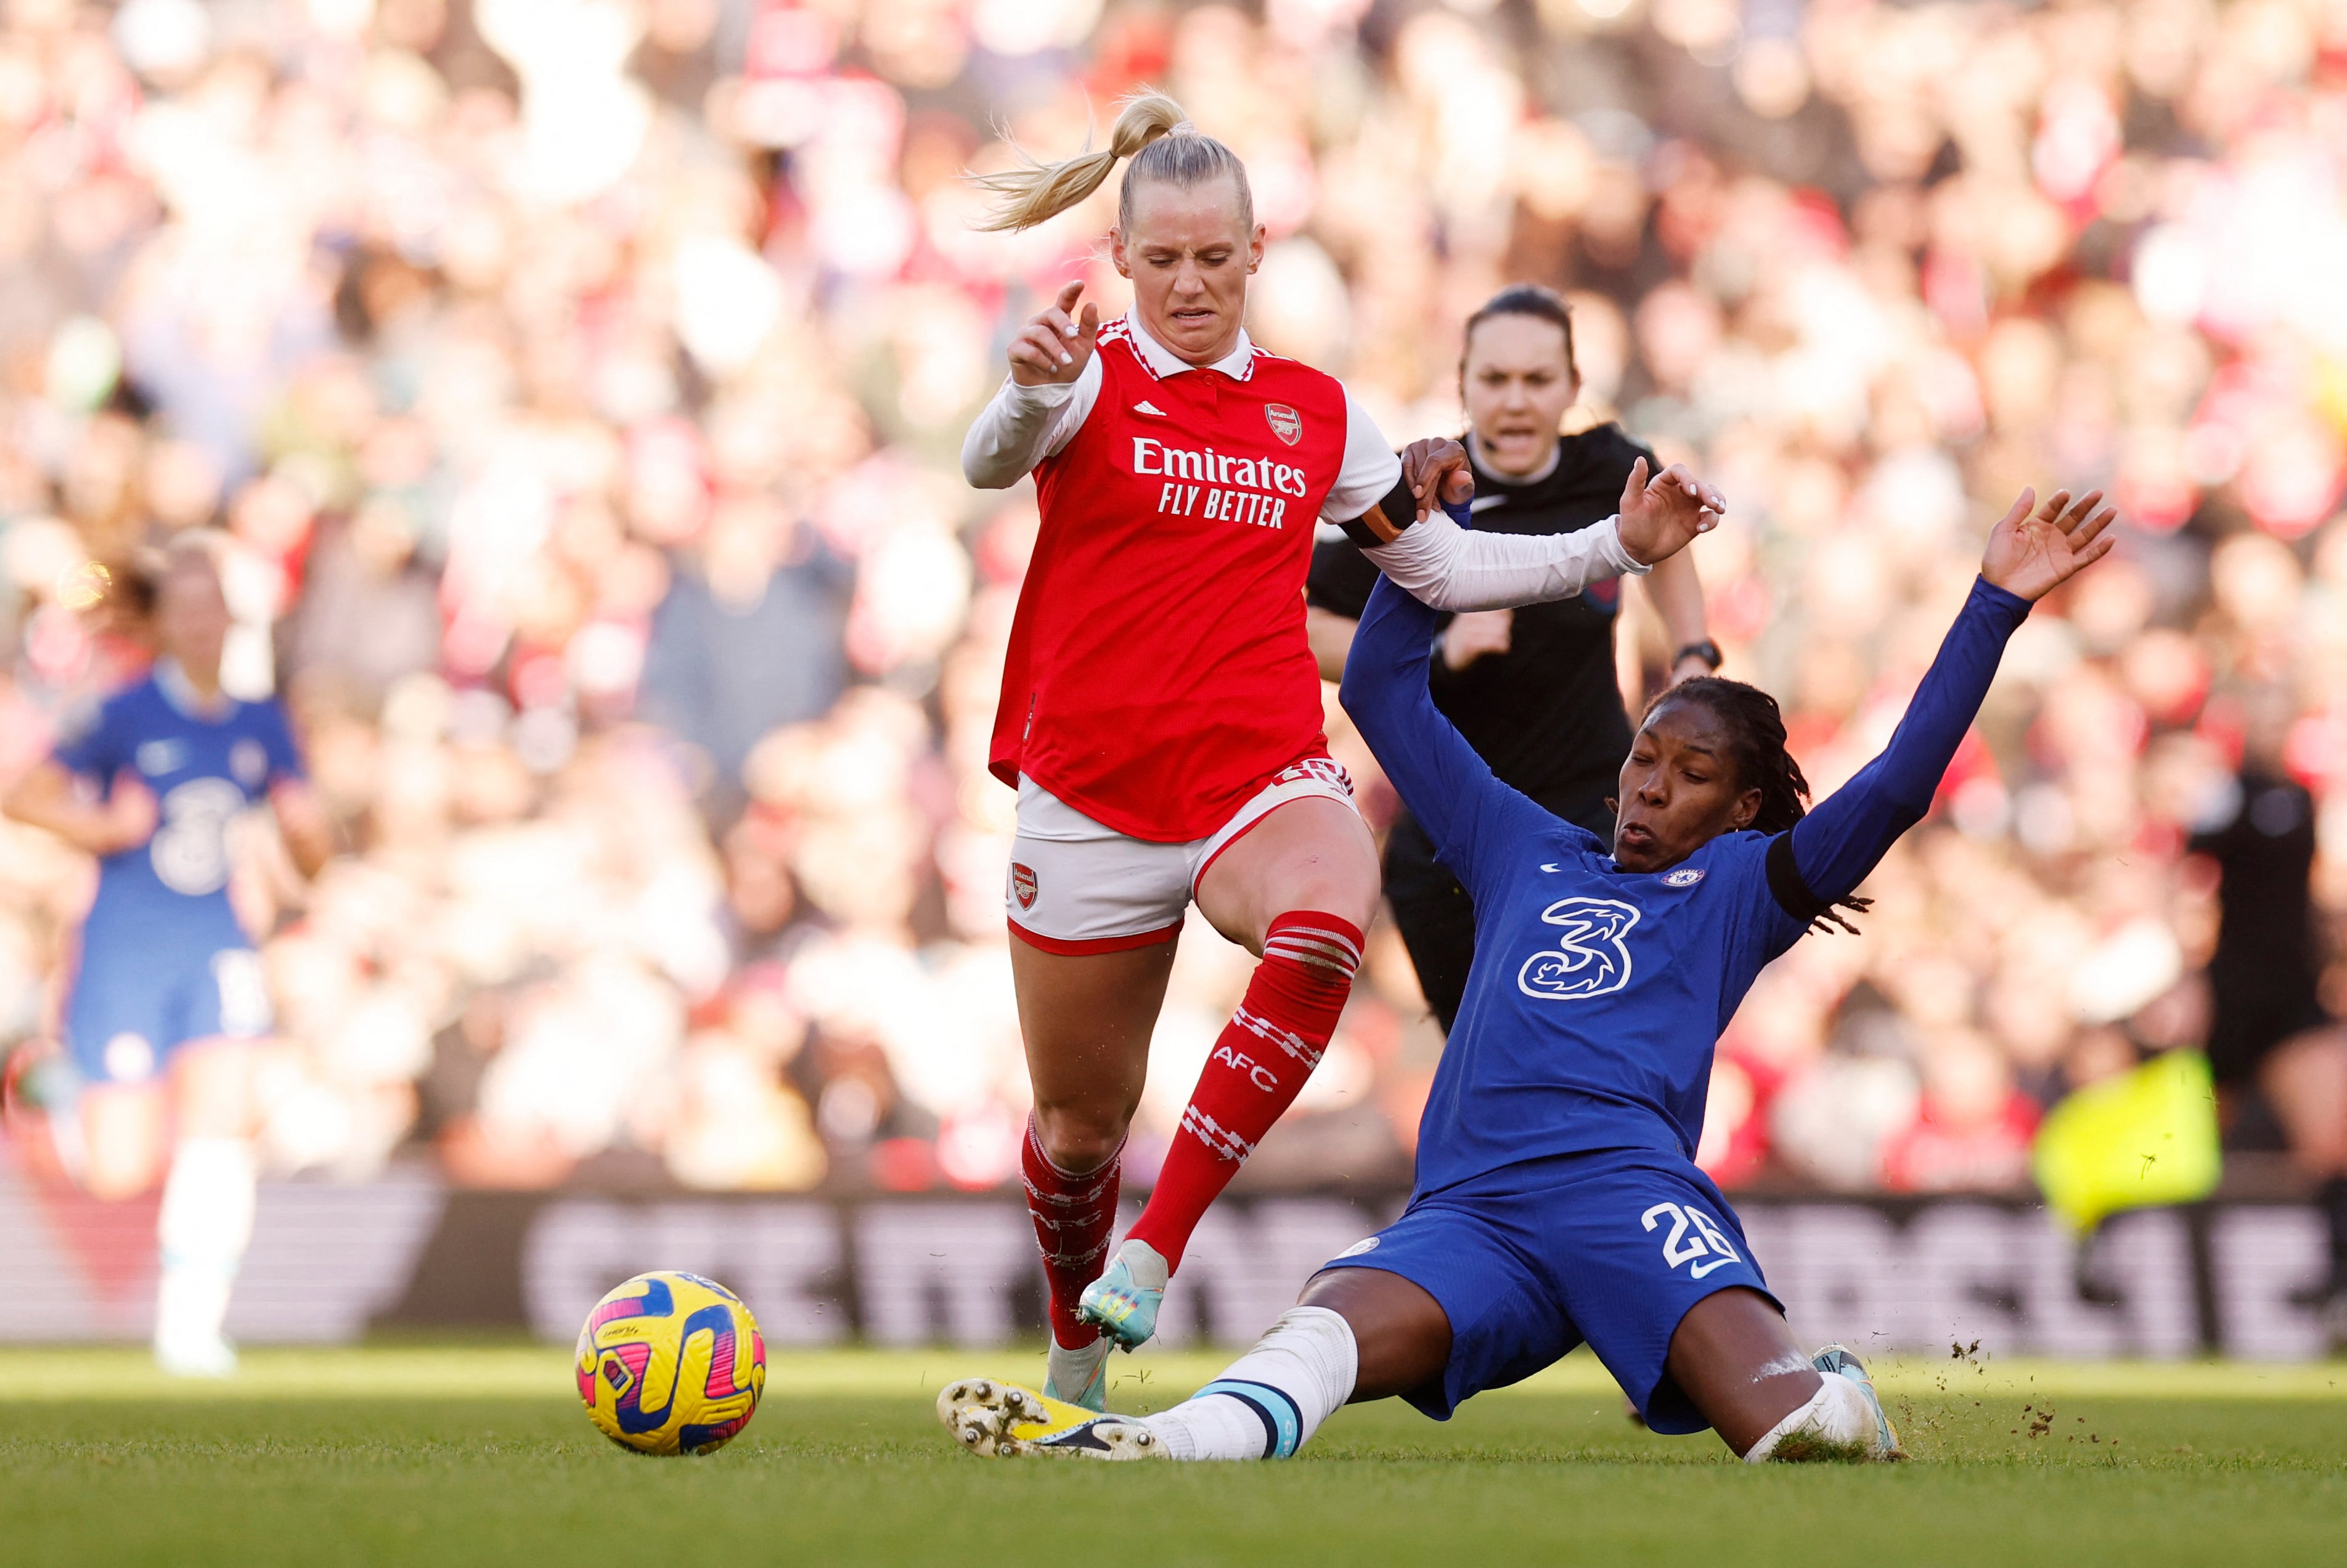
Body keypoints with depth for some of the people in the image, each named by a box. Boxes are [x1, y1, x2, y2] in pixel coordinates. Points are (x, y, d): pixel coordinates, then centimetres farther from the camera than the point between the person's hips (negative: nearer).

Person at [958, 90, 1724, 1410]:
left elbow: (1445, 569, 20)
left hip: (1266, 779, 1)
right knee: (1081, 1123, 9)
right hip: (1094, 795, -1)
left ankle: (1152, 1254, -31)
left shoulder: (1315, 410, 11)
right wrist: (1030, 394, -47)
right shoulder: (1093, 378, -1)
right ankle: (1077, 1357, 39)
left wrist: (1623, 547, 9)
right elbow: (990, 461, -24)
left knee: (1322, 931, -34)